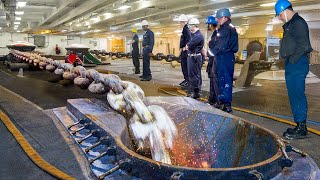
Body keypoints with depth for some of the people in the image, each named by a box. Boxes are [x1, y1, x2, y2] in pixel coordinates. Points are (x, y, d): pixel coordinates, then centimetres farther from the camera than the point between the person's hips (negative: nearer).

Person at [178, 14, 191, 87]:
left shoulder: (186, 29, -14)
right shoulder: (184, 29, 17)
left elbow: (188, 39, -27)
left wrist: (184, 48, -20)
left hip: (185, 51, -10)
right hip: (183, 51, 10)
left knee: (185, 66, -6)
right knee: (183, 65, 14)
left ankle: (188, 80, -1)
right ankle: (186, 79, 22)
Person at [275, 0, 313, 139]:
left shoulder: (298, 23, -11)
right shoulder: (290, 24, 20)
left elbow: (302, 46, -19)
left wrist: (291, 61, -15)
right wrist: (288, 62, 15)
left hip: (297, 65, -10)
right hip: (292, 65, 10)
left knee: (297, 96, -9)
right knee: (294, 95, 12)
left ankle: (301, 129, -3)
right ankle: (300, 126, 20)